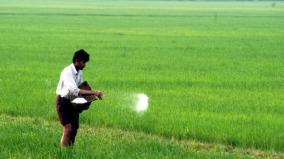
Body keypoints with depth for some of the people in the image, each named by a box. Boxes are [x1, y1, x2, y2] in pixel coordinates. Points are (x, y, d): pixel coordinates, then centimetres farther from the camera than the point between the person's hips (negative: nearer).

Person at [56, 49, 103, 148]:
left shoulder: (79, 72, 1)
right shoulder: (67, 72, -25)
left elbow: (81, 87, 12)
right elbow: (74, 91, -36)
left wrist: (92, 95, -8)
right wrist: (93, 92, -41)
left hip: (73, 102, 8)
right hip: (63, 102, -8)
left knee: (74, 128, 8)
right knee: (68, 128, -15)